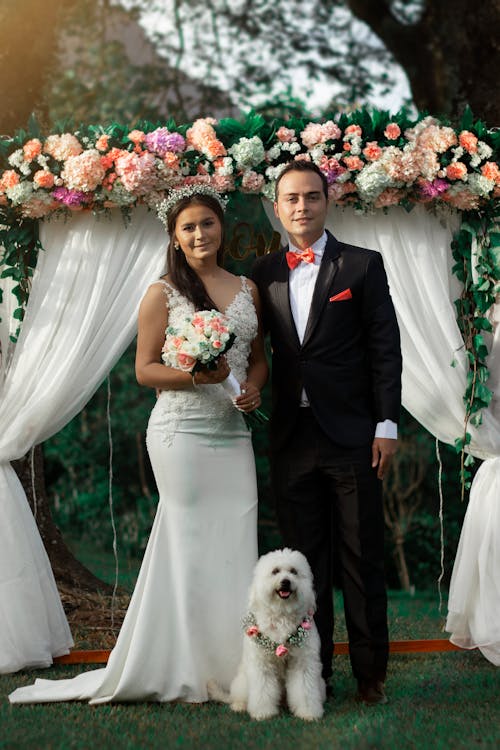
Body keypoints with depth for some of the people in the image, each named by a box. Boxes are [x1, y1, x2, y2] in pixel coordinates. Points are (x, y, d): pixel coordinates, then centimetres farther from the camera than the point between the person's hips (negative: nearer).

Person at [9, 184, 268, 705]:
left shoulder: (248, 290, 14)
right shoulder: (162, 294, 0)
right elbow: (145, 369, -1)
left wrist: (253, 388, -1)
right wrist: (195, 375, -18)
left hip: (233, 433, 5)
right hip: (181, 431, -4)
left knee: (236, 544, 1)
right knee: (189, 543, -3)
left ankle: (230, 666, 9)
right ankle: (188, 670, 6)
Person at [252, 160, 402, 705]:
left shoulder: (363, 266, 0)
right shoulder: (264, 273, 9)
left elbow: (385, 349, -2)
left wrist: (386, 425, -8)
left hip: (351, 436, -3)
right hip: (291, 436, 3)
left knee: (361, 559, 3)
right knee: (304, 560, 9)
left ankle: (370, 673, 12)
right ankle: (312, 670, 17)